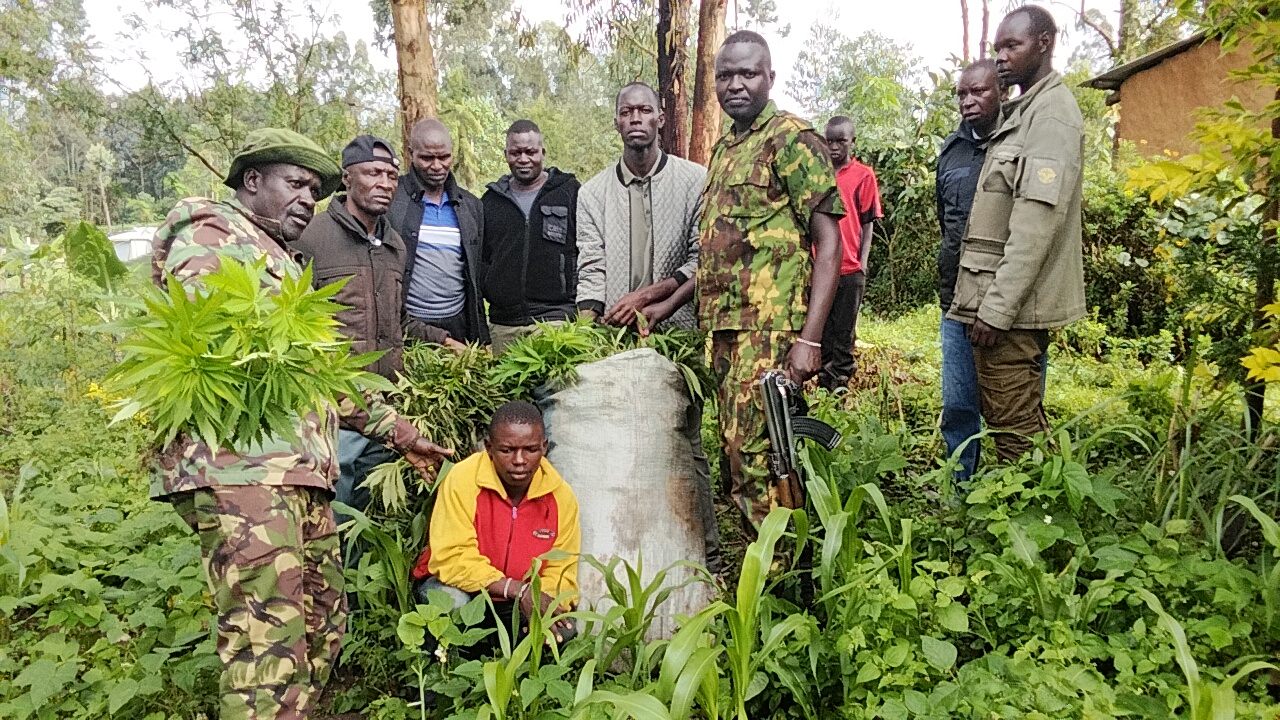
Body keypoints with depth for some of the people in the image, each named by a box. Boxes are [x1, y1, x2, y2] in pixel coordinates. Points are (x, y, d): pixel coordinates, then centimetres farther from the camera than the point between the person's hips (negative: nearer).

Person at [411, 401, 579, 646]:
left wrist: (544, 603, -29)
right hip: (460, 588, -2)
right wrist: (518, 590, -32)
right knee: (450, 600, -35)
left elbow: (561, 573, -5)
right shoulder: (462, 480, -21)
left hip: (515, 607, 3)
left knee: (563, 630, -22)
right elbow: (451, 558, -25)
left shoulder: (561, 496, -10)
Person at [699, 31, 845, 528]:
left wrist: (810, 339, -18)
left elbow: (829, 243, -10)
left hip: (770, 330, -8)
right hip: (724, 328, 8)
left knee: (757, 453, -9)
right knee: (735, 449, 11)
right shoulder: (724, 147, 19)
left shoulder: (791, 139, -5)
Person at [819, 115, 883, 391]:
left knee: (844, 338, 5)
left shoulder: (863, 175, 3)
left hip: (850, 270, -3)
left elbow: (868, 224, 3)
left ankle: (841, 388, 11)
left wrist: (862, 264, -5)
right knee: (821, 336, 8)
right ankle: (823, 388, 16)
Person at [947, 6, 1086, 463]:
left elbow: (1037, 221, -19)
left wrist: (997, 307, -21)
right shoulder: (1021, 112, 21)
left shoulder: (1052, 112, -9)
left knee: (1015, 427, -4)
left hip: (1013, 305, -10)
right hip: (995, 299, 10)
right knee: (1002, 416, 16)